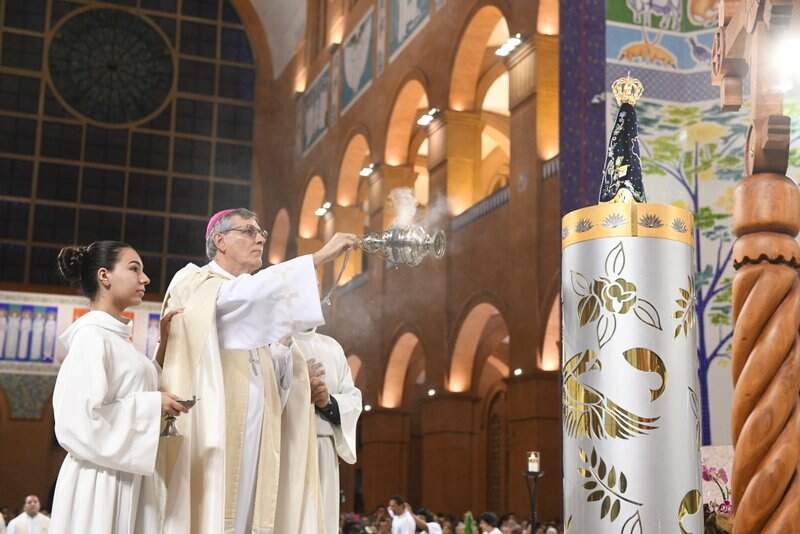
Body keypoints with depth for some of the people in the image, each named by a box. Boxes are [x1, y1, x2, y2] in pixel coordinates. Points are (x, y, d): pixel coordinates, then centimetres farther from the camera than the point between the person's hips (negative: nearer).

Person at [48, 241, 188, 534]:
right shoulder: (91, 334, -11)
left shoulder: (116, 337, 15)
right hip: (100, 480, -8)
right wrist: (150, 406, -15)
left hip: (125, 476, 8)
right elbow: (80, 419, -19)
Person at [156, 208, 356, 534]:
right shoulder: (194, 284, -1)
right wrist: (320, 256, -24)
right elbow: (244, 291, -22)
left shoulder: (253, 302, 21)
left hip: (251, 431, 7)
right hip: (211, 430, -7)